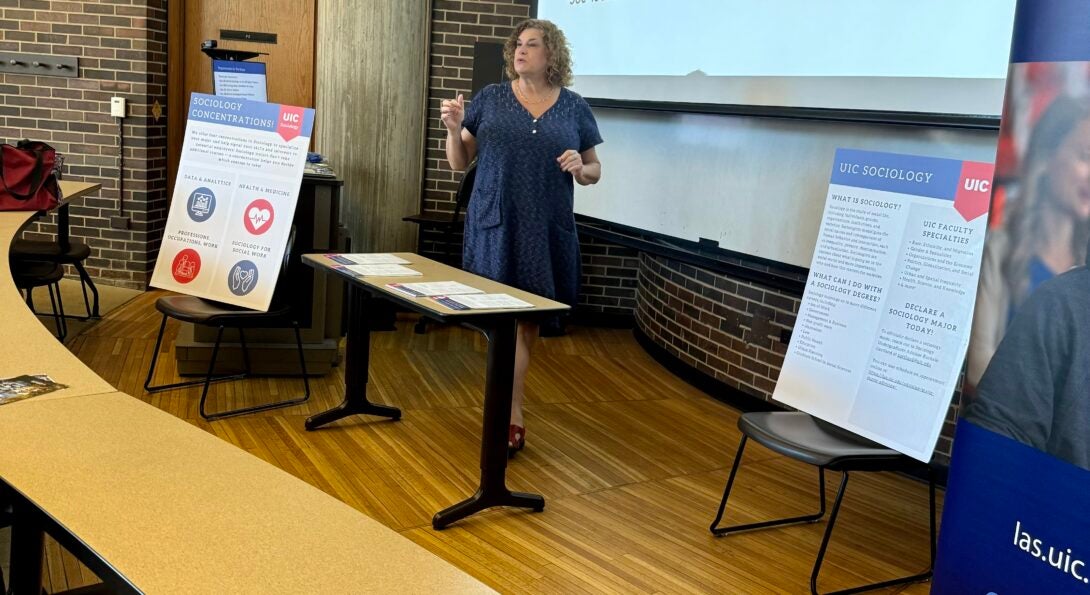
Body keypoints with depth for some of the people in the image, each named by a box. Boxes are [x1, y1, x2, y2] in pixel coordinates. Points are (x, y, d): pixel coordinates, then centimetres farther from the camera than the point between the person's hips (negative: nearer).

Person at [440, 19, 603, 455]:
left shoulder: (575, 108, 5)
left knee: (530, 316, 9)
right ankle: (512, 416, 4)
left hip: (547, 229, 1)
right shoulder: (489, 99, 3)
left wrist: (581, 168, -11)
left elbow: (594, 170, 11)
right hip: (495, 224, -1)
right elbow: (459, 163, 6)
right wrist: (453, 128, -12)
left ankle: (507, 397, 28)